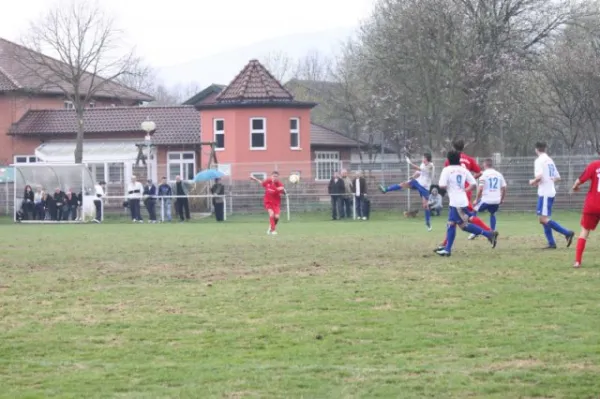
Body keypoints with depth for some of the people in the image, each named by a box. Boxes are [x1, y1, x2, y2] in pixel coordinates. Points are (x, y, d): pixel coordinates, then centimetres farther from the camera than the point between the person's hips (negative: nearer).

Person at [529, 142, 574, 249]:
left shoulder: (539, 160, -10)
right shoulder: (550, 160, 15)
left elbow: (539, 176, -22)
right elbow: (558, 178, 18)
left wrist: (533, 182, -3)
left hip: (544, 193, -9)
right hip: (551, 191, 9)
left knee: (544, 219, -12)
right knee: (543, 219, 13)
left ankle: (567, 233, -19)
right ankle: (551, 243, 8)